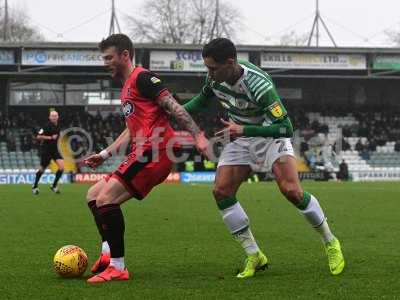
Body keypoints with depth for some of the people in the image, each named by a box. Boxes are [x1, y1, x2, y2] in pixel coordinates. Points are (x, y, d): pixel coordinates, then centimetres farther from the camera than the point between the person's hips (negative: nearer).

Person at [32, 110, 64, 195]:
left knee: (61, 167, -11)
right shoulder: (47, 126, -16)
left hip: (54, 149, 6)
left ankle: (54, 185, 4)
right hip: (46, 150, -6)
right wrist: (50, 137, -23)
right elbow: (38, 137, -19)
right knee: (42, 169, 5)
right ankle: (35, 186, 26)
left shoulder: (58, 125, 6)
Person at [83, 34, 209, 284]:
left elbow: (174, 108, -15)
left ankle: (117, 267, -17)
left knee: (105, 198, -20)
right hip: (142, 154, 11)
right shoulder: (127, 88, 25)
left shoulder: (142, 78, -5)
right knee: (93, 195, 12)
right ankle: (109, 254, 3)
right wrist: (104, 155, 33)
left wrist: (198, 135, -25)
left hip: (154, 152, -11)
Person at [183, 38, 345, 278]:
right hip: (240, 137, 6)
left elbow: (285, 127, -33)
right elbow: (203, 99, 12)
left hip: (271, 135, -6)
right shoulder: (215, 78, -13)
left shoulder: (259, 85, -34)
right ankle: (254, 256, 0)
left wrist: (243, 130, -40)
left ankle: (330, 243, 1)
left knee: (291, 191, -22)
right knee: (221, 191, -9)